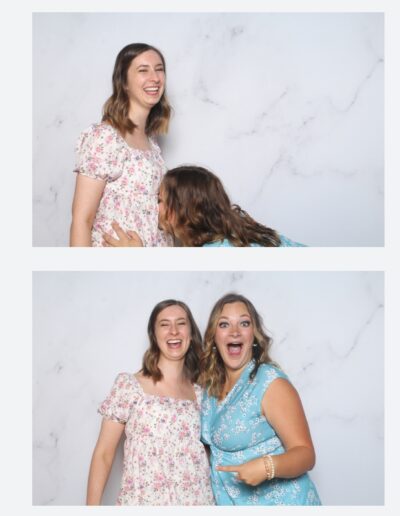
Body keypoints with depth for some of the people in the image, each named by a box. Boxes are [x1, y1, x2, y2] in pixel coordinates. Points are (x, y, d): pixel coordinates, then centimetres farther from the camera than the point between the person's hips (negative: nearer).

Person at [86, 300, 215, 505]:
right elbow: (103, 454, -4)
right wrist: (92, 508, -10)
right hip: (142, 501, -3)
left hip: (198, 500, 3)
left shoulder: (200, 394, 6)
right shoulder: (128, 385, -4)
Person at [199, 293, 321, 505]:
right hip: (231, 502, 6)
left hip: (280, 502, -6)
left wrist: (267, 467, -36)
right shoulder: (211, 385, 0)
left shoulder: (271, 382, -18)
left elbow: (305, 453, -20)